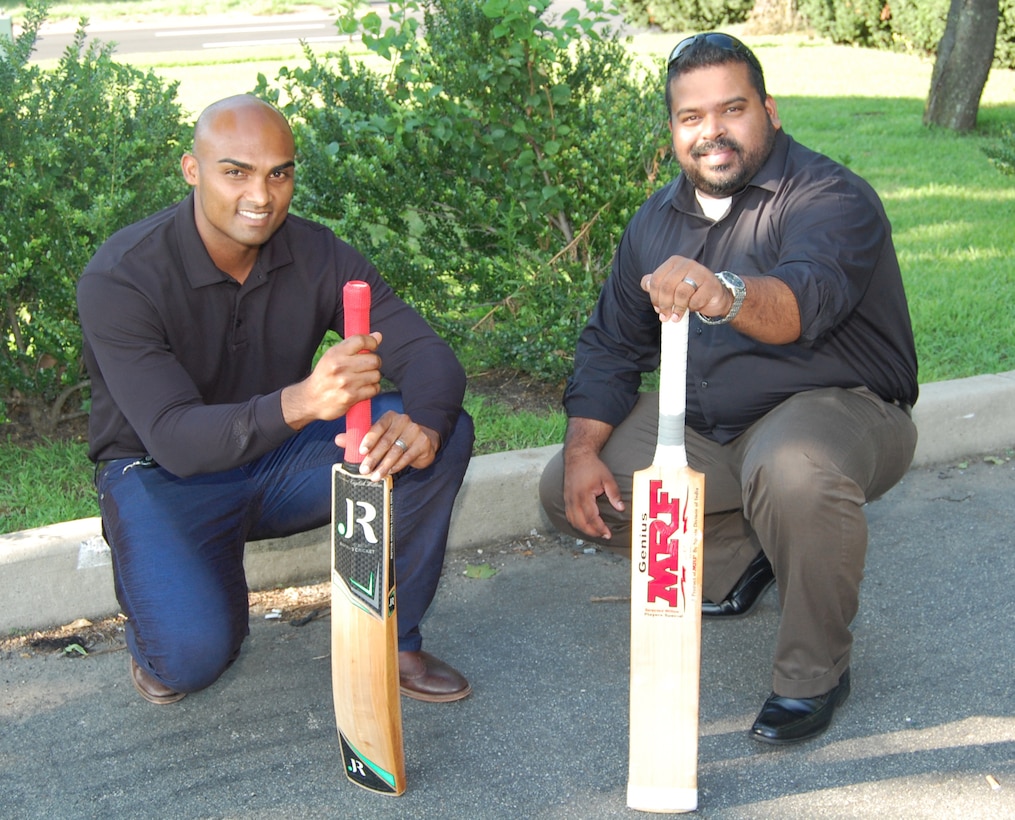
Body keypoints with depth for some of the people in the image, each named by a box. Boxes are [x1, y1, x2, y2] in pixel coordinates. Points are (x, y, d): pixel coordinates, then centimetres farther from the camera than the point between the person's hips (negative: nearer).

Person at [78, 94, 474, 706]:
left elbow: (431, 357, -14)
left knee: (447, 433, -19)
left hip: (283, 460, 4)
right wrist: (298, 402, -53)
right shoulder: (122, 279, -24)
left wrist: (422, 426, -40)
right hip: (165, 474, -4)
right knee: (192, 655, -30)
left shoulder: (317, 255, -11)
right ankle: (158, 599, 9)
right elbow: (174, 439, -34)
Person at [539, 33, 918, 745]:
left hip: (837, 407, -7)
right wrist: (583, 450, -7)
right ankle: (740, 554, 16)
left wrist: (725, 296, -63)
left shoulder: (830, 198, -18)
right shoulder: (659, 220, 5)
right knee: (568, 492, -2)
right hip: (705, 425, 7)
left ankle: (814, 672, -15)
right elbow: (611, 344, 8)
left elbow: (808, 298, -40)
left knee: (793, 471, -41)